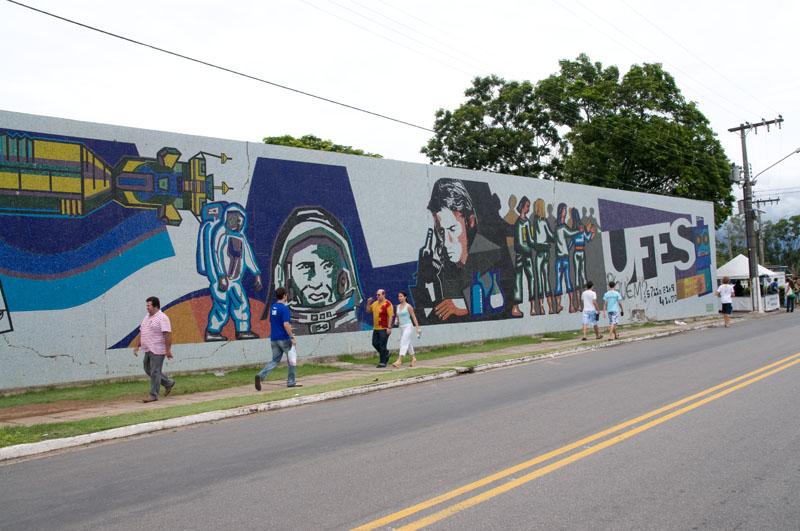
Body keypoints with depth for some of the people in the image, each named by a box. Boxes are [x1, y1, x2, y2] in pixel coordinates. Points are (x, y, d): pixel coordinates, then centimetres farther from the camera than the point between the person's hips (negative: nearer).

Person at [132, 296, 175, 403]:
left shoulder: (162, 318, -14)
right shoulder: (147, 317, 15)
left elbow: (167, 335, -20)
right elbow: (141, 333, 22)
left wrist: (168, 350, -23)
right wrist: (137, 346, 17)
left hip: (157, 351, -10)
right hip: (148, 350, 10)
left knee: (155, 372, -5)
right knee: (148, 370, 16)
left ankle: (153, 395, 4)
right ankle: (169, 383, 29)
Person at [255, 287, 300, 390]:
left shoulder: (272, 307, 10)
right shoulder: (284, 308, -14)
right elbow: (286, 324, -23)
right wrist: (292, 336, -17)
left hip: (273, 338, 7)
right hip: (284, 338, -7)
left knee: (275, 360, 9)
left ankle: (261, 375, -12)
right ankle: (291, 382, 17)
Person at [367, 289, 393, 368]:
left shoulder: (387, 304, -12)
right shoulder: (375, 303, 12)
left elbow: (390, 316, -15)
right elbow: (368, 310, 22)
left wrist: (389, 327, -20)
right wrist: (368, 303, 3)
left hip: (384, 329, -8)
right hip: (376, 328, 8)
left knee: (382, 346, -3)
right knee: (375, 343, 12)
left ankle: (382, 362, 5)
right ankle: (386, 353, 34)